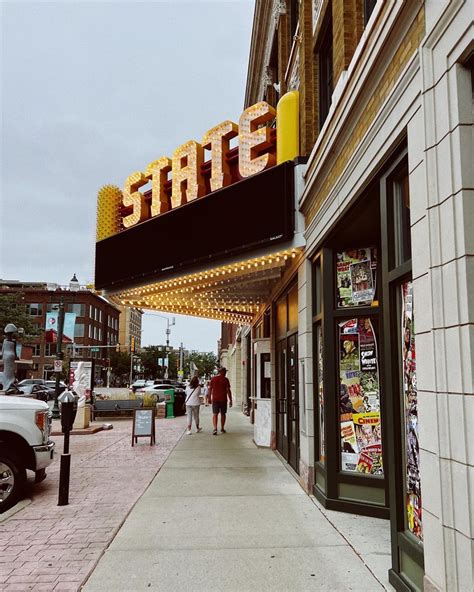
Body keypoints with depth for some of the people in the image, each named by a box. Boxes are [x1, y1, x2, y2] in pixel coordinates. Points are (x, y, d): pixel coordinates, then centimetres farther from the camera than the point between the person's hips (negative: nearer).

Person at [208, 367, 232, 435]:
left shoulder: (213, 379, 3)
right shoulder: (225, 380, -5)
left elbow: (210, 389, 5)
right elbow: (228, 390, -8)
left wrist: (209, 398, 15)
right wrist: (230, 400, -3)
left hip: (215, 399, 1)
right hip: (223, 399, -1)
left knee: (215, 414, 0)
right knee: (223, 414, 13)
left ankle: (215, 428, -17)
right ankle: (222, 428, 22)